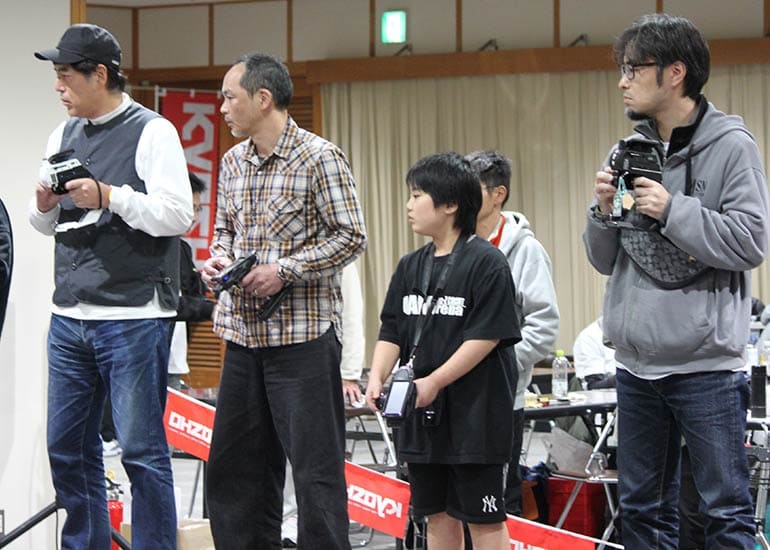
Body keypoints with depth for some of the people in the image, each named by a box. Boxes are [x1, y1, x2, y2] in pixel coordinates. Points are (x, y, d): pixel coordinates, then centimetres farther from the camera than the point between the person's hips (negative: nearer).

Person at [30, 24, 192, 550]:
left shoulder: (152, 131, -6)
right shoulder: (64, 135, 14)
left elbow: (177, 214, -13)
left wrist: (107, 197, -20)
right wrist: (44, 205, -2)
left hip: (133, 320, -7)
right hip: (69, 318, 7)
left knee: (142, 450, -2)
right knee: (68, 447, 11)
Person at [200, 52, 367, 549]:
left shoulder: (320, 157, -9)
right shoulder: (234, 162, 12)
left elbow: (351, 236, -10)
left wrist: (284, 270, -16)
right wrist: (218, 260, 1)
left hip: (304, 330, -7)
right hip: (244, 331, 7)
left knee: (316, 465, -4)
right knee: (235, 464, 12)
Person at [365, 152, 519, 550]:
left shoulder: (486, 263, -10)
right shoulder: (410, 267, 11)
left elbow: (486, 337, -15)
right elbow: (391, 332, 11)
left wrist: (434, 382, -19)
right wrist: (377, 376, -7)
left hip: (474, 412, -7)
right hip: (421, 414, 7)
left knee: (483, 518, -1)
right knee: (438, 516, 13)